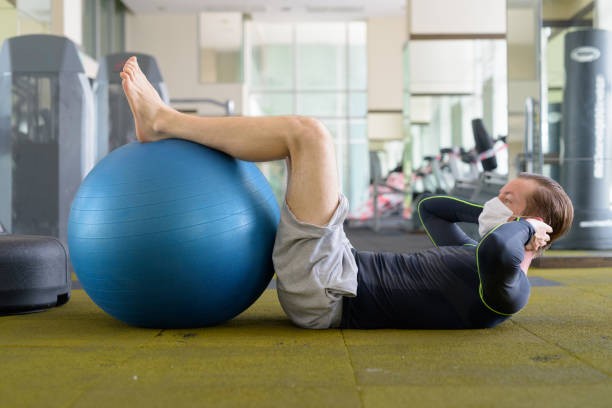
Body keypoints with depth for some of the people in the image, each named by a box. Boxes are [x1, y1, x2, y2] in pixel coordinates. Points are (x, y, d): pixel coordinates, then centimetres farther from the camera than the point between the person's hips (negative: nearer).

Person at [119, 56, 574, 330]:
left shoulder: (506, 290, -10)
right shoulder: (477, 257, 20)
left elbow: (498, 250, -36)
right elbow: (430, 208, 36)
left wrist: (522, 225, -13)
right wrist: (492, 214, 27)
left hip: (319, 289, -10)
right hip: (344, 271, 10)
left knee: (309, 131, -14)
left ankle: (162, 120, -3)